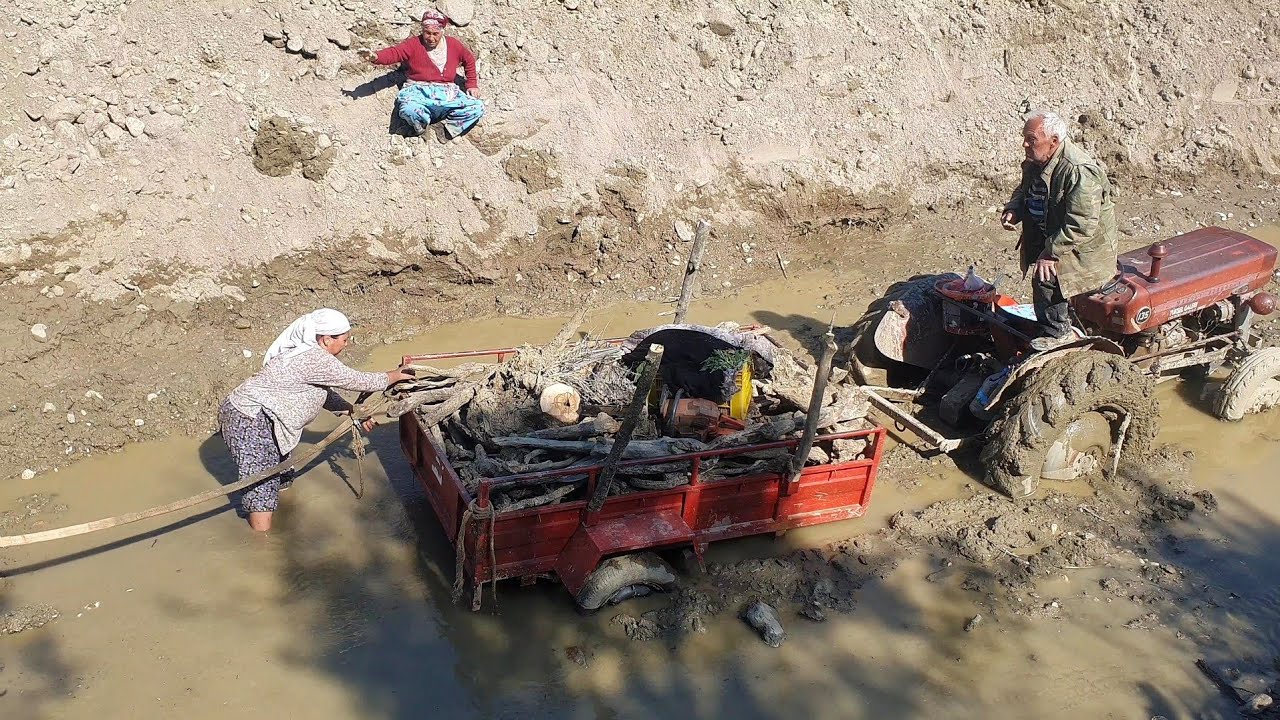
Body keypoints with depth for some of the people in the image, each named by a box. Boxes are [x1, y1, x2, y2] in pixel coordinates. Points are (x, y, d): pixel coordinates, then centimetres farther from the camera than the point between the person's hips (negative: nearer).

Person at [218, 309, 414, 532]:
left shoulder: (305, 352, 12)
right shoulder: (317, 360, -19)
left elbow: (323, 394, 22)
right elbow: (357, 381, -11)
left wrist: (352, 411, 15)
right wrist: (393, 376, 3)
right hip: (249, 421, -10)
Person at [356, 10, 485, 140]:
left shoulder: (453, 44, 10)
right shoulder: (414, 44, 1)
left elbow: (469, 60, 25)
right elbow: (394, 53, -13)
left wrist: (472, 85, 18)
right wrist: (376, 57, -34)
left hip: (447, 94, 3)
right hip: (419, 92, -3)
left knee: (477, 107, -21)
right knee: (409, 110, -39)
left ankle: (446, 128, -11)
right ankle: (424, 127, -4)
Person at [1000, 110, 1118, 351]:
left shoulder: (1080, 172, -29)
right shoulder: (1034, 163, 0)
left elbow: (1082, 226, -32)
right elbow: (1024, 190, 20)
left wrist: (1051, 252, -33)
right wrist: (1013, 210, -2)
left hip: (1086, 246, -9)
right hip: (1046, 236, 9)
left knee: (1046, 275, -23)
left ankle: (1057, 332, -5)